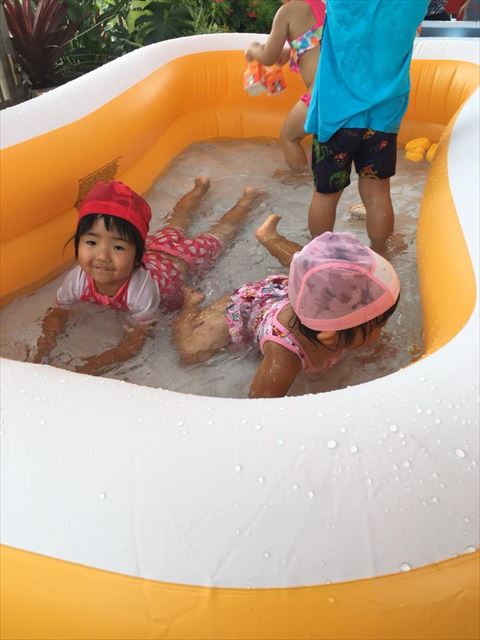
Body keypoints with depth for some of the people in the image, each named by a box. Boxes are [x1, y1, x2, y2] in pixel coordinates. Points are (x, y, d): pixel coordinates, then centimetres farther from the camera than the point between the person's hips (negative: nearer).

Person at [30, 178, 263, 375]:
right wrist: (42, 351, -36)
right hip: (152, 249, 4)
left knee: (216, 235, 24)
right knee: (174, 226, 34)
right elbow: (58, 313, -18)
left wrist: (91, 367, -52)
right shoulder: (77, 279, -36)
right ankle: (200, 187, 58)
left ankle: (247, 198, 48)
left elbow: (133, 344, -40)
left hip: (181, 258, -4)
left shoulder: (142, 291, -49)